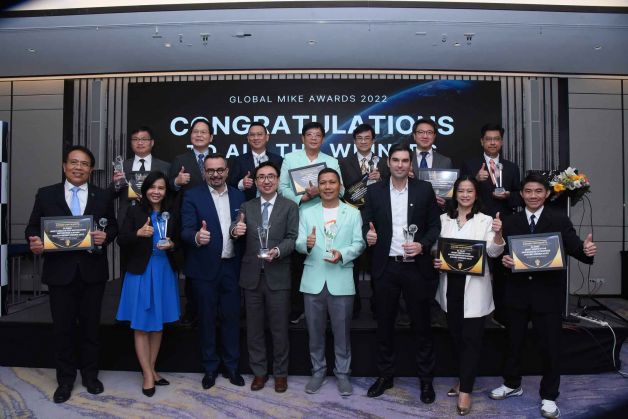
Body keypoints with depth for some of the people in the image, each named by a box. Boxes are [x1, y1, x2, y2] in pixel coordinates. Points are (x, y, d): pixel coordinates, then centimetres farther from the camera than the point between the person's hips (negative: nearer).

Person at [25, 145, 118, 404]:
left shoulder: (103, 196, 6)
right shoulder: (46, 194, 4)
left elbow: (113, 227, 7)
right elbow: (32, 227, 4)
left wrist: (106, 236, -15)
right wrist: (34, 241, -17)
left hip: (92, 272, 1)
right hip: (60, 272, 0)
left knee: (90, 326, 11)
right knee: (63, 327, 8)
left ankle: (90, 375, 28)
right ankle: (65, 379, 24)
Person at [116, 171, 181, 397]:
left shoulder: (172, 214, 4)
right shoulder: (135, 211, -5)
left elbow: (179, 241, 12)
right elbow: (121, 241, -9)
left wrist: (172, 245, -9)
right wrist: (139, 233, -26)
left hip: (164, 273, 4)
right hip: (141, 273, -3)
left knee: (158, 324, 13)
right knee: (141, 326, 2)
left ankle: (151, 370, 27)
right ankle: (148, 375, 14)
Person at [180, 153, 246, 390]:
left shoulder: (238, 196, 7)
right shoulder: (192, 196, -4)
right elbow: (186, 230, -14)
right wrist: (197, 237, -35)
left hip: (232, 267, 3)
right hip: (205, 268, -3)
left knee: (232, 317, 11)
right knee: (207, 319, 10)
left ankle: (231, 366, 27)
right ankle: (210, 368, 26)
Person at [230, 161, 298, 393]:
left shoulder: (290, 207, 0)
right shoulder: (246, 206, 9)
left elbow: (292, 238, -8)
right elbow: (237, 232, -2)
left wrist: (277, 250, -26)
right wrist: (235, 230, -25)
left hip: (278, 276, -3)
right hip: (252, 276, 3)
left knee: (279, 328, 8)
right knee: (254, 328, 13)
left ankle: (280, 373, 25)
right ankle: (259, 371, 29)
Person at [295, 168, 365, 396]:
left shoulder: (353, 213, 5)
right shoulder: (307, 213, 8)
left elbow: (359, 243, -3)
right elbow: (298, 243, -1)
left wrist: (342, 254, -21)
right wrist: (307, 244, -24)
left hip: (341, 281, -1)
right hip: (313, 280, 1)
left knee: (342, 331, 8)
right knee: (315, 331, 12)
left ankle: (342, 373, 25)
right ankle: (318, 371, 29)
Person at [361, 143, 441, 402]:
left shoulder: (424, 189, 1)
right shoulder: (374, 191, 3)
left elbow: (435, 225, 3)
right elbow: (366, 224, 4)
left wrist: (423, 245, -14)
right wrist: (368, 234, -18)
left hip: (416, 266, -1)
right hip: (385, 267, 1)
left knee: (421, 324, 8)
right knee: (384, 324, 12)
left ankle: (426, 379, 24)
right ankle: (385, 376, 28)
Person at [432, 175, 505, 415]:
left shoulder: (485, 220, -2)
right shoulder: (444, 219, 7)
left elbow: (493, 252, -11)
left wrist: (497, 234, -31)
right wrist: (434, 261, -9)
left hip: (474, 286, -3)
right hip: (450, 284, 4)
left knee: (471, 337, -1)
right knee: (457, 336, 15)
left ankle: (465, 390, 8)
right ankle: (463, 379, 32)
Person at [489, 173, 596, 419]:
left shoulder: (560, 221, -2)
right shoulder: (510, 222, 5)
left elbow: (574, 248, -13)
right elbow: (502, 253, 2)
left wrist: (587, 251, -34)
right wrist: (503, 259, -19)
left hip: (548, 293, -2)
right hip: (517, 292, 2)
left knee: (550, 346, 8)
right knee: (514, 342, 17)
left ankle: (548, 396, 27)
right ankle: (512, 384, 37)